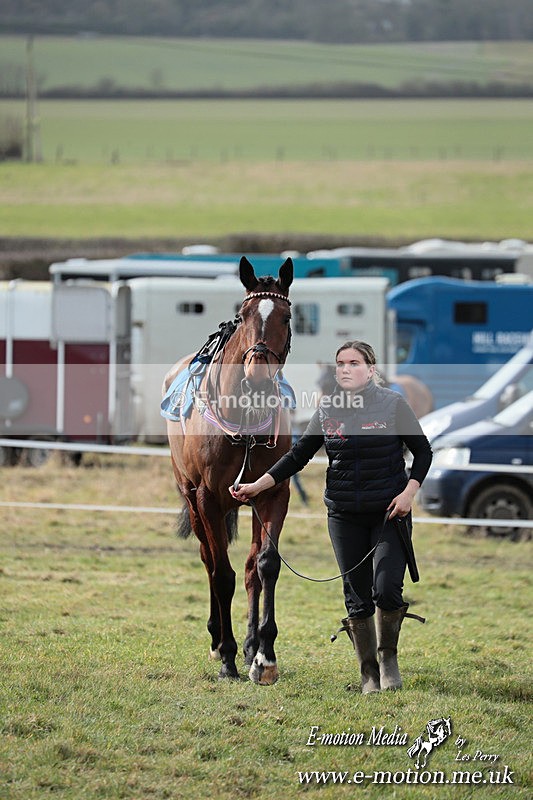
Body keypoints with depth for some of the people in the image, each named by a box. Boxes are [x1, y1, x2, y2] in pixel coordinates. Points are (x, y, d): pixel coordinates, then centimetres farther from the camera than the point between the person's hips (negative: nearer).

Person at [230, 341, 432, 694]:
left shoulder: (393, 404, -4)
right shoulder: (327, 410, 4)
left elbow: (423, 450, 2)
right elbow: (299, 455, 10)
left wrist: (409, 492, -11)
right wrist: (256, 486, 3)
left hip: (389, 512, -3)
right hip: (345, 516, 3)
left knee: (386, 589, -15)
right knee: (357, 597, 4)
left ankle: (388, 657, 10)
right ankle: (369, 674, 16)